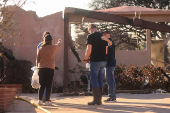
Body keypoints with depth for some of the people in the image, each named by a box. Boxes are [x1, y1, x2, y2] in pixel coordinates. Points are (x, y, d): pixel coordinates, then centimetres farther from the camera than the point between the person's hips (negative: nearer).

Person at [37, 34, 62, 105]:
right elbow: (59, 45, 19)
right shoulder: (53, 47, -2)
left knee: (42, 85, 9)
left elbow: (37, 59, 10)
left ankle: (40, 100, 9)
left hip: (41, 68, 3)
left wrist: (37, 66, 24)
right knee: (48, 85, 1)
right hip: (50, 68, -3)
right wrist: (60, 41, 41)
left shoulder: (41, 49, 3)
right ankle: (47, 101, -1)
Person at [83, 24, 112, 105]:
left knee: (94, 81, -2)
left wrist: (85, 59, -2)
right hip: (103, 61, 7)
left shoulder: (91, 36, -9)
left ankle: (96, 100, -3)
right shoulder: (103, 37, 12)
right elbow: (106, 50, 15)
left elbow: (89, 49, -15)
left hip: (95, 61, -7)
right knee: (100, 80, 12)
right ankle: (99, 100, 14)